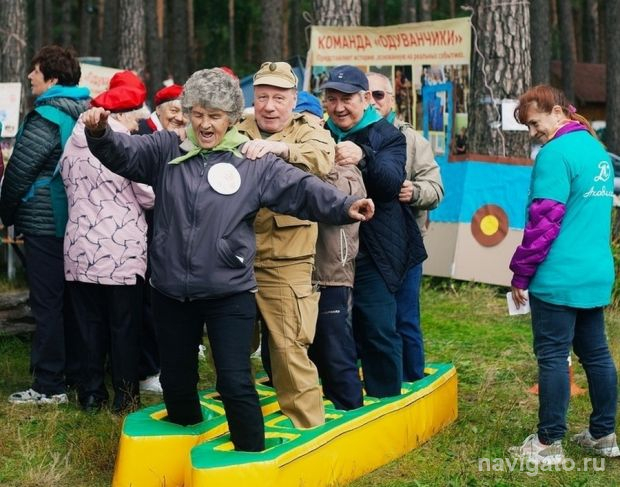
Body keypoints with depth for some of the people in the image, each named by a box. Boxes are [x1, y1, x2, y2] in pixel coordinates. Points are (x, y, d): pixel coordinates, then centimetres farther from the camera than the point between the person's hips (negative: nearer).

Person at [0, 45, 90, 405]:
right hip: (78, 221, 8)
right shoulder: (85, 112, 8)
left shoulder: (47, 116, -16)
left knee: (47, 304, -4)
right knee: (72, 300, 15)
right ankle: (76, 373, 22)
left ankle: (49, 386, -1)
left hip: (46, 224, -8)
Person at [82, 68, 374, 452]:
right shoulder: (166, 150, 4)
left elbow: (301, 189, -10)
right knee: (176, 381, 16)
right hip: (171, 293, 3)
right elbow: (123, 153, -4)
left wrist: (343, 206, -26)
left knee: (235, 384, -7)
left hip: (230, 294, -3)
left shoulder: (255, 163, -3)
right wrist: (100, 132, -26)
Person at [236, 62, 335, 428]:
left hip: (285, 264, -4)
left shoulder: (308, 131, 1)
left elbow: (322, 157, -22)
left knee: (289, 348, -5)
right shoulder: (237, 132, 11)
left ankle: (307, 428, 7)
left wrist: (279, 147, -38)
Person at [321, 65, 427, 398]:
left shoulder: (387, 135, 0)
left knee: (378, 330, -2)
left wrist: (363, 157, -34)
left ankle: (386, 400, 10)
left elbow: (392, 183, -18)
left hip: (373, 254, -4)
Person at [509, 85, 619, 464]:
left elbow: (543, 222, -16)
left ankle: (549, 443, 2)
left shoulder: (556, 153, -14)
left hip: (559, 277, -9)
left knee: (553, 357, -2)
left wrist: (521, 274, -9)